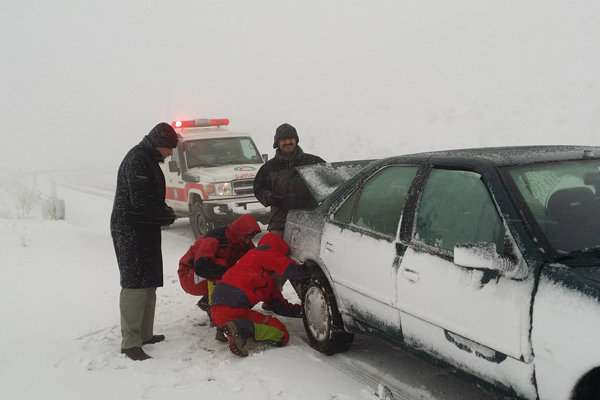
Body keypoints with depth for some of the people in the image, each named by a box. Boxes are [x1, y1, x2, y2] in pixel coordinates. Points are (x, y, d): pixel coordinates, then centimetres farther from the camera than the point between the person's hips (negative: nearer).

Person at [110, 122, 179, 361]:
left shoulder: (147, 159, 16)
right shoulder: (138, 159, -17)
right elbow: (141, 204, -23)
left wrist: (165, 212, 5)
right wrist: (167, 216, -9)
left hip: (144, 231, 11)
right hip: (131, 231, -11)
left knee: (149, 284, 14)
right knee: (135, 285, -9)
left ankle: (144, 334, 22)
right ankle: (130, 342, -4)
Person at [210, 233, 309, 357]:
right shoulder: (265, 254, 7)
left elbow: (279, 305, 27)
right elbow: (292, 270, -5)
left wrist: (302, 310, 22)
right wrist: (308, 276, 12)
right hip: (233, 308, -10)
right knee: (282, 335, -6)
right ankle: (241, 327, -22)